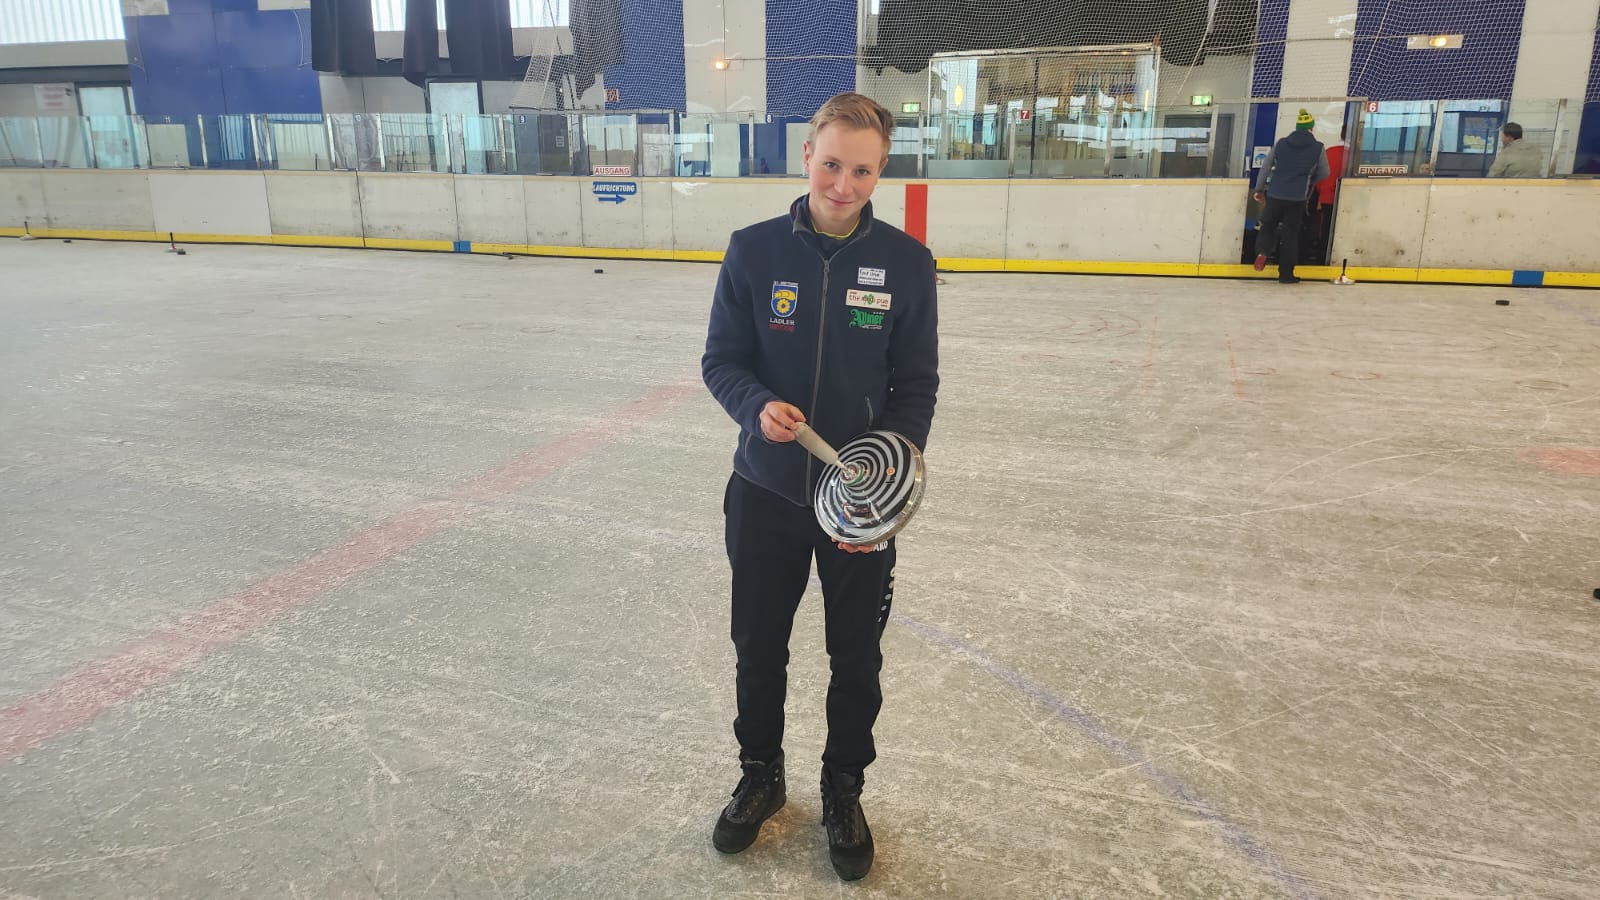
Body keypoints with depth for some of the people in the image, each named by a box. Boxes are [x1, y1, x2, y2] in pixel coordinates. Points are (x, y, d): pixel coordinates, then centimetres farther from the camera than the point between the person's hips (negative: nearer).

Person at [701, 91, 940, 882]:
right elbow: (721, 361, -2)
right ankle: (760, 776, 42)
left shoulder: (906, 262, -8)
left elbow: (916, 388, -4)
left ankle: (843, 791, 40)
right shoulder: (754, 251, -8)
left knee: (856, 658, 14)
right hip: (765, 492, 0)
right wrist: (758, 406, -24)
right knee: (757, 646, 16)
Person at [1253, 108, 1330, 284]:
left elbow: (1265, 168, 6)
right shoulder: (1318, 148, 0)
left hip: (1275, 194, 1)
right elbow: (1324, 173, 8)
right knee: (1291, 233, 6)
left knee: (1268, 225, 17)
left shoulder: (1280, 144, 5)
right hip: (1297, 198, -1)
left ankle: (1262, 251, -15)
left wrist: (1259, 189, 17)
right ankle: (1286, 273, 8)